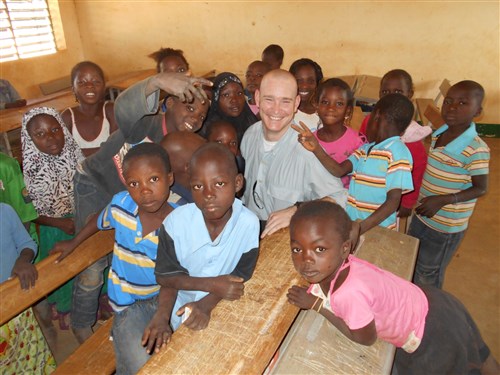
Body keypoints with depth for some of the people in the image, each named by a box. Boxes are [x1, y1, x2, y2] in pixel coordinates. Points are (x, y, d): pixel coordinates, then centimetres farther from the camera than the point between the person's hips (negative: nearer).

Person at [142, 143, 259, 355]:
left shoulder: (248, 223, -25)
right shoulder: (176, 221, -22)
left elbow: (241, 278, -15)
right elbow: (166, 276, -11)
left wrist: (206, 304, -27)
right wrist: (162, 315, -25)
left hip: (223, 311, 0)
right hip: (181, 308, 1)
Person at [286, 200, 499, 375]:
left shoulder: (350, 292, -43)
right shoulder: (331, 265, -21)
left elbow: (365, 338, -23)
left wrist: (316, 304, -23)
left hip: (433, 333, -7)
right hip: (422, 306, 7)